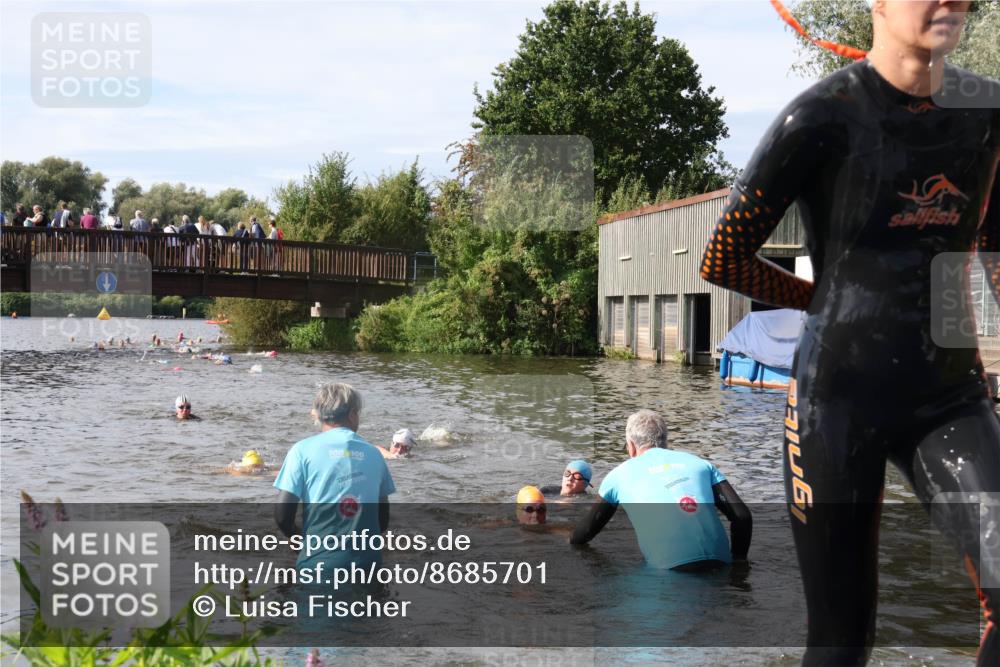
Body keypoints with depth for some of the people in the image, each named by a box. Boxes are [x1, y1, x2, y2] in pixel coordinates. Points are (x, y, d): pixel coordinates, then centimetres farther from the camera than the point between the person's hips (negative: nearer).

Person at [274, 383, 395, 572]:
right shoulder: (372, 453, 9)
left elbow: (282, 515, -6)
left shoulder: (303, 450, -1)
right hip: (367, 562, 3)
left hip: (319, 561, -3)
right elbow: (383, 519, 12)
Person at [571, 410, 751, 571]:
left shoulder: (620, 474, 17)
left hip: (670, 569, -3)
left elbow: (588, 528, 28)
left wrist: (571, 547, 48)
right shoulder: (700, 463, 21)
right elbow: (742, 516, 13)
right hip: (719, 564, 3)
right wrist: (738, 561, 24)